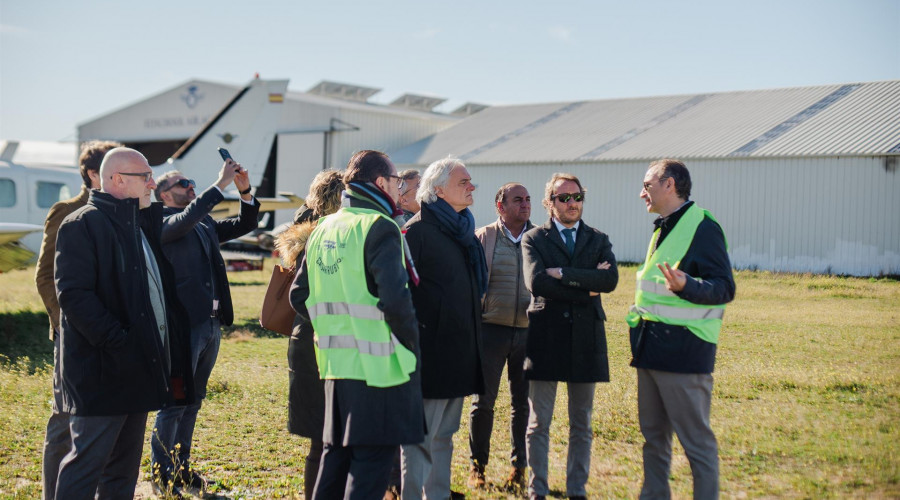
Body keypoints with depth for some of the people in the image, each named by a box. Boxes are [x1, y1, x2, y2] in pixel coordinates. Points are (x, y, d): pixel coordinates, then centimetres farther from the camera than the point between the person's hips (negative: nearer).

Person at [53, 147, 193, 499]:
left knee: (124, 469, 14)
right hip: (102, 372, -9)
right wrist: (119, 342, -24)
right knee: (87, 461, -6)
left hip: (138, 370, 9)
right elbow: (74, 295, -19)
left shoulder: (144, 225, 18)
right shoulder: (82, 225, -11)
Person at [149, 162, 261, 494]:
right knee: (174, 402, -3)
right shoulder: (162, 223, -6)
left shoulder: (205, 224, 17)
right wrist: (221, 184, -26)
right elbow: (186, 219, -26)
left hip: (211, 323, 8)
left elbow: (244, 225, 19)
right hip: (184, 325, -8)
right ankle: (161, 473, 7)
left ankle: (181, 466, 23)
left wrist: (245, 192, 2)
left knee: (193, 402, 14)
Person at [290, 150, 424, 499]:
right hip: (378, 364, -7)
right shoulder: (379, 228, -13)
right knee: (372, 457, -1)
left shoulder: (324, 228, 11)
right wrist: (411, 340, -8)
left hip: (335, 361, 8)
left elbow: (299, 296, 13)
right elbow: (395, 298, -23)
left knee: (337, 451, 18)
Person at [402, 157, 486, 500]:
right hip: (430, 353, -8)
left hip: (459, 352, 8)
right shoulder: (417, 230, -11)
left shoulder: (463, 229, 16)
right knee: (422, 437, -4)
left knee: (444, 435, 15)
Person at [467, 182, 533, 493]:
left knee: (524, 403, 6)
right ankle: (477, 465, 17)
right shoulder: (482, 238, 2)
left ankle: (519, 467, 19)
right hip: (492, 328, -1)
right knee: (483, 401, 3)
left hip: (529, 330, 2)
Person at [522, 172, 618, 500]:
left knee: (581, 423, 9)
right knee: (539, 422, 3)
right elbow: (536, 282, -14)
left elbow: (610, 279, -9)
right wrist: (586, 288, -13)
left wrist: (563, 273, -13)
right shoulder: (534, 239, 3)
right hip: (546, 335, -2)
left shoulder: (598, 240, 10)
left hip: (586, 338, 2)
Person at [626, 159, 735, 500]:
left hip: (683, 348, -9)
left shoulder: (702, 226, -11)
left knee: (696, 439, -4)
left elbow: (724, 288, -17)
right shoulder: (662, 229, 17)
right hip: (652, 348, 9)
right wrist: (640, 313, 22)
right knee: (653, 434, 15)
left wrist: (685, 286, -33)